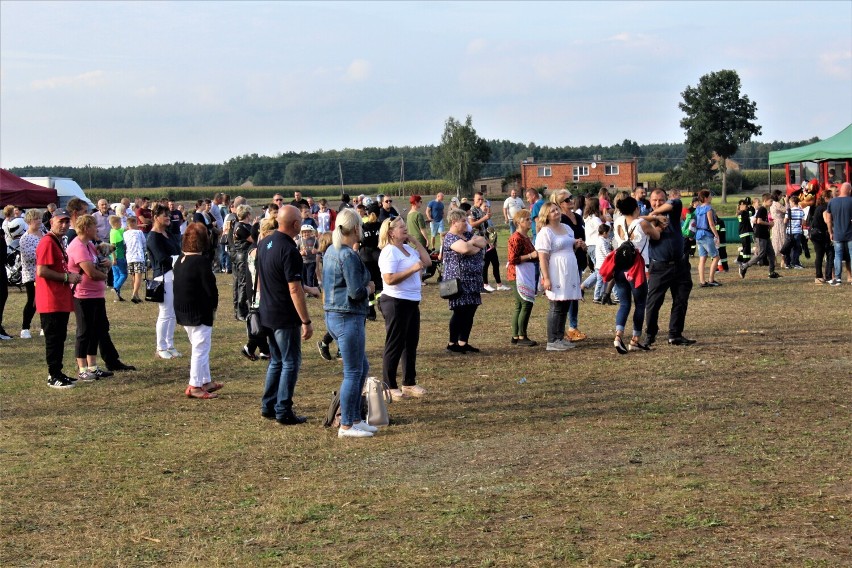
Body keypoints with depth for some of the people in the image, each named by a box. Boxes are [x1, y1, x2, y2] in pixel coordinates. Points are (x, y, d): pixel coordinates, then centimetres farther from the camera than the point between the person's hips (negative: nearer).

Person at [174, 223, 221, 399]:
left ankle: (205, 381, 28)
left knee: (199, 347, 20)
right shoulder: (202, 262, -18)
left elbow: (177, 285, 14)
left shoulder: (180, 261, 8)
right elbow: (211, 288, -19)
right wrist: (214, 305, -1)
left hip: (182, 311, 9)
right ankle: (195, 386, 3)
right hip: (200, 312, -9)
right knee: (201, 349, 0)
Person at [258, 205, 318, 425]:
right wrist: (306, 321, -19)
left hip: (267, 314, 8)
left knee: (277, 361, 19)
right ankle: (283, 412, 3)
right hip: (285, 317, -8)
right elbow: (294, 289, -23)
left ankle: (268, 406, 23)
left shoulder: (264, 243, 6)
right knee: (291, 362, 1)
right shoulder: (289, 250, -21)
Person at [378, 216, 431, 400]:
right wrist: (413, 269, -24)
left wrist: (416, 241, 8)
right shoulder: (389, 252, -16)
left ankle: (409, 384, 25)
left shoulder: (408, 249, 11)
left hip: (411, 302, 9)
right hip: (396, 302, -9)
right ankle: (389, 387, 7)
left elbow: (427, 261, 12)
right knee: (395, 345, -1)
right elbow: (389, 279, -24)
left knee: (411, 343, 15)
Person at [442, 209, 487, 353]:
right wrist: (477, 248, -7)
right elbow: (465, 248, -27)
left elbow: (483, 242, 6)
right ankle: (452, 344, 2)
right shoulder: (450, 238, -10)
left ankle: (463, 343, 14)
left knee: (470, 312, 7)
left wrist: (473, 242, -12)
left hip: (472, 281, 8)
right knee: (460, 312, -7)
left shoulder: (467, 234, 16)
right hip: (459, 281, -8)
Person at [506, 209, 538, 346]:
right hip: (519, 275, -10)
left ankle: (516, 336, 14)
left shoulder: (525, 237, 16)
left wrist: (537, 255, 16)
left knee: (520, 305, 11)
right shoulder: (516, 238, -15)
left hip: (527, 274, 10)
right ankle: (522, 337, -7)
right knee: (526, 304, -11)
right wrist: (531, 255, -22)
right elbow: (513, 259, -22)